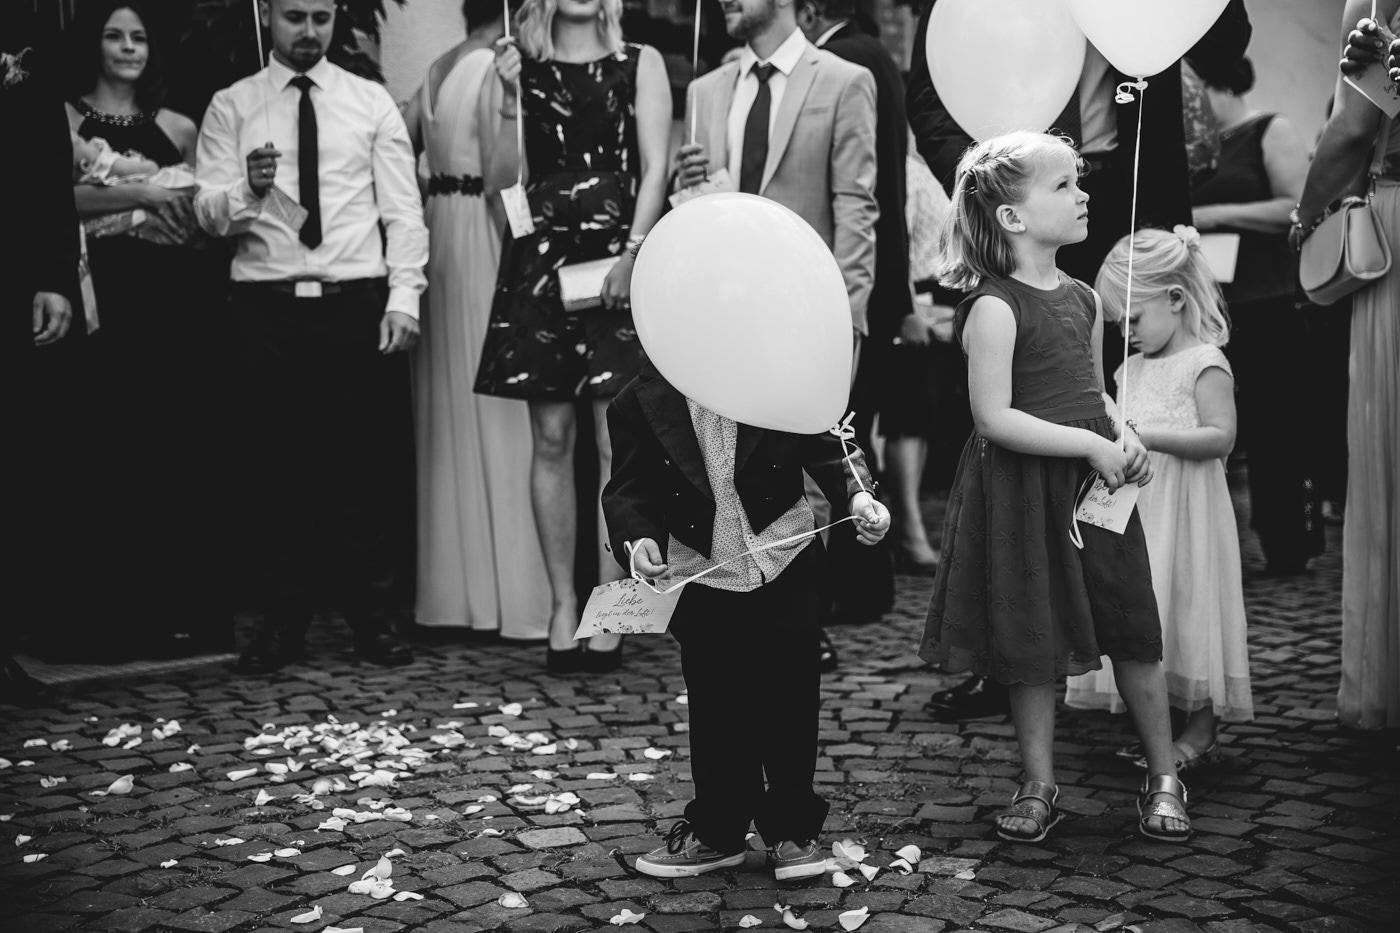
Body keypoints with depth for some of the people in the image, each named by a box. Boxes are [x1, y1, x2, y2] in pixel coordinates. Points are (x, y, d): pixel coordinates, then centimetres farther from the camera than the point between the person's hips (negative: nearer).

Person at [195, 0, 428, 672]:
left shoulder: (372, 103, 10)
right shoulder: (230, 107, 9)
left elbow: (403, 210, 5)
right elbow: (208, 212, -1)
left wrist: (403, 298, -7)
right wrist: (246, 192, -23)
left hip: (359, 303, 0)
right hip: (269, 307, 0)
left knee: (366, 464, 1)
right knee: (277, 465, 3)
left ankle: (370, 616, 10)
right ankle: (283, 621, 12)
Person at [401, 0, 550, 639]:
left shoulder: (436, 73, 12)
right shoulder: (502, 70, -10)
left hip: (439, 239, 8)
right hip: (486, 237, -8)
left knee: (451, 408, 11)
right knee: (499, 414, -4)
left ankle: (453, 588, 17)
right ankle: (507, 591, 1)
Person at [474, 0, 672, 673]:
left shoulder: (640, 62, 8)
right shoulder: (522, 67, 12)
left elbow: (655, 168, 0)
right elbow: (506, 178, 6)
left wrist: (631, 253, -12)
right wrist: (510, 101, -6)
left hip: (618, 259, -2)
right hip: (542, 258, 2)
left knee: (617, 442, -5)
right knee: (551, 439, 1)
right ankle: (562, 609, 8)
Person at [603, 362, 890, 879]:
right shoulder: (642, 403, -6)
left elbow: (829, 448, 0)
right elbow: (629, 488, -5)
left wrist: (858, 496, -18)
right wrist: (637, 540, -24)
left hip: (785, 565, 0)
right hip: (702, 577, 1)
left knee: (789, 701, 6)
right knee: (716, 710, 8)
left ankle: (793, 829, 24)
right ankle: (717, 831, 27)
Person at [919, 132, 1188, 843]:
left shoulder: (1083, 298, 8)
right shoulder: (995, 306, -15)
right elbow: (995, 418, -19)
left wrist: (1123, 433, 0)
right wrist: (1091, 445, -18)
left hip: (1094, 487, 6)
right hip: (1024, 496, -6)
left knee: (1134, 633, 8)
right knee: (1032, 647, 6)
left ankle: (1163, 777, 23)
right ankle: (1039, 786, 22)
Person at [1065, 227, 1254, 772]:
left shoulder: (1205, 363, -10)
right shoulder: (1135, 366, 13)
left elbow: (1221, 438, -18)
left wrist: (1150, 436, -25)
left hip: (1183, 510, -8)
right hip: (1136, 507, 8)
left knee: (1188, 610, -1)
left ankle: (1201, 735, 9)